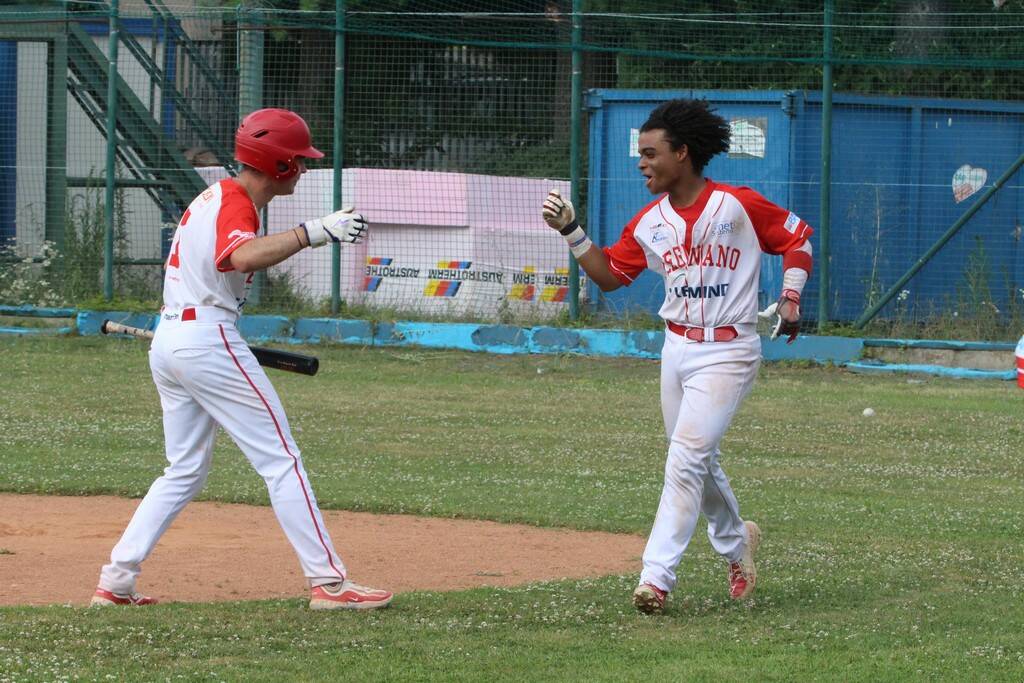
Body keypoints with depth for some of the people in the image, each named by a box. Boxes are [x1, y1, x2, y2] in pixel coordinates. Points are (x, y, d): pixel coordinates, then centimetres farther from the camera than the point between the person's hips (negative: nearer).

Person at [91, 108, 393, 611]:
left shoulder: (213, 196, 17)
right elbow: (244, 256, -36)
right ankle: (328, 582, -8)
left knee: (185, 470, 16)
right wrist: (314, 232, -41)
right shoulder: (236, 205, -13)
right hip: (207, 339, -10)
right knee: (281, 460, -6)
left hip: (167, 342, 10)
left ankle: (116, 582, 10)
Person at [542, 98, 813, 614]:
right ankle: (736, 543, 41)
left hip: (728, 352, -6)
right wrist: (570, 232, -2)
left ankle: (656, 576, -18)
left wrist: (790, 298, -10)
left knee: (687, 457, -16)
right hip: (677, 349, 6)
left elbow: (797, 239, 0)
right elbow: (609, 274, 9)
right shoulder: (649, 222, 4)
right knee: (698, 461, 15)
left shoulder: (738, 205, -11)